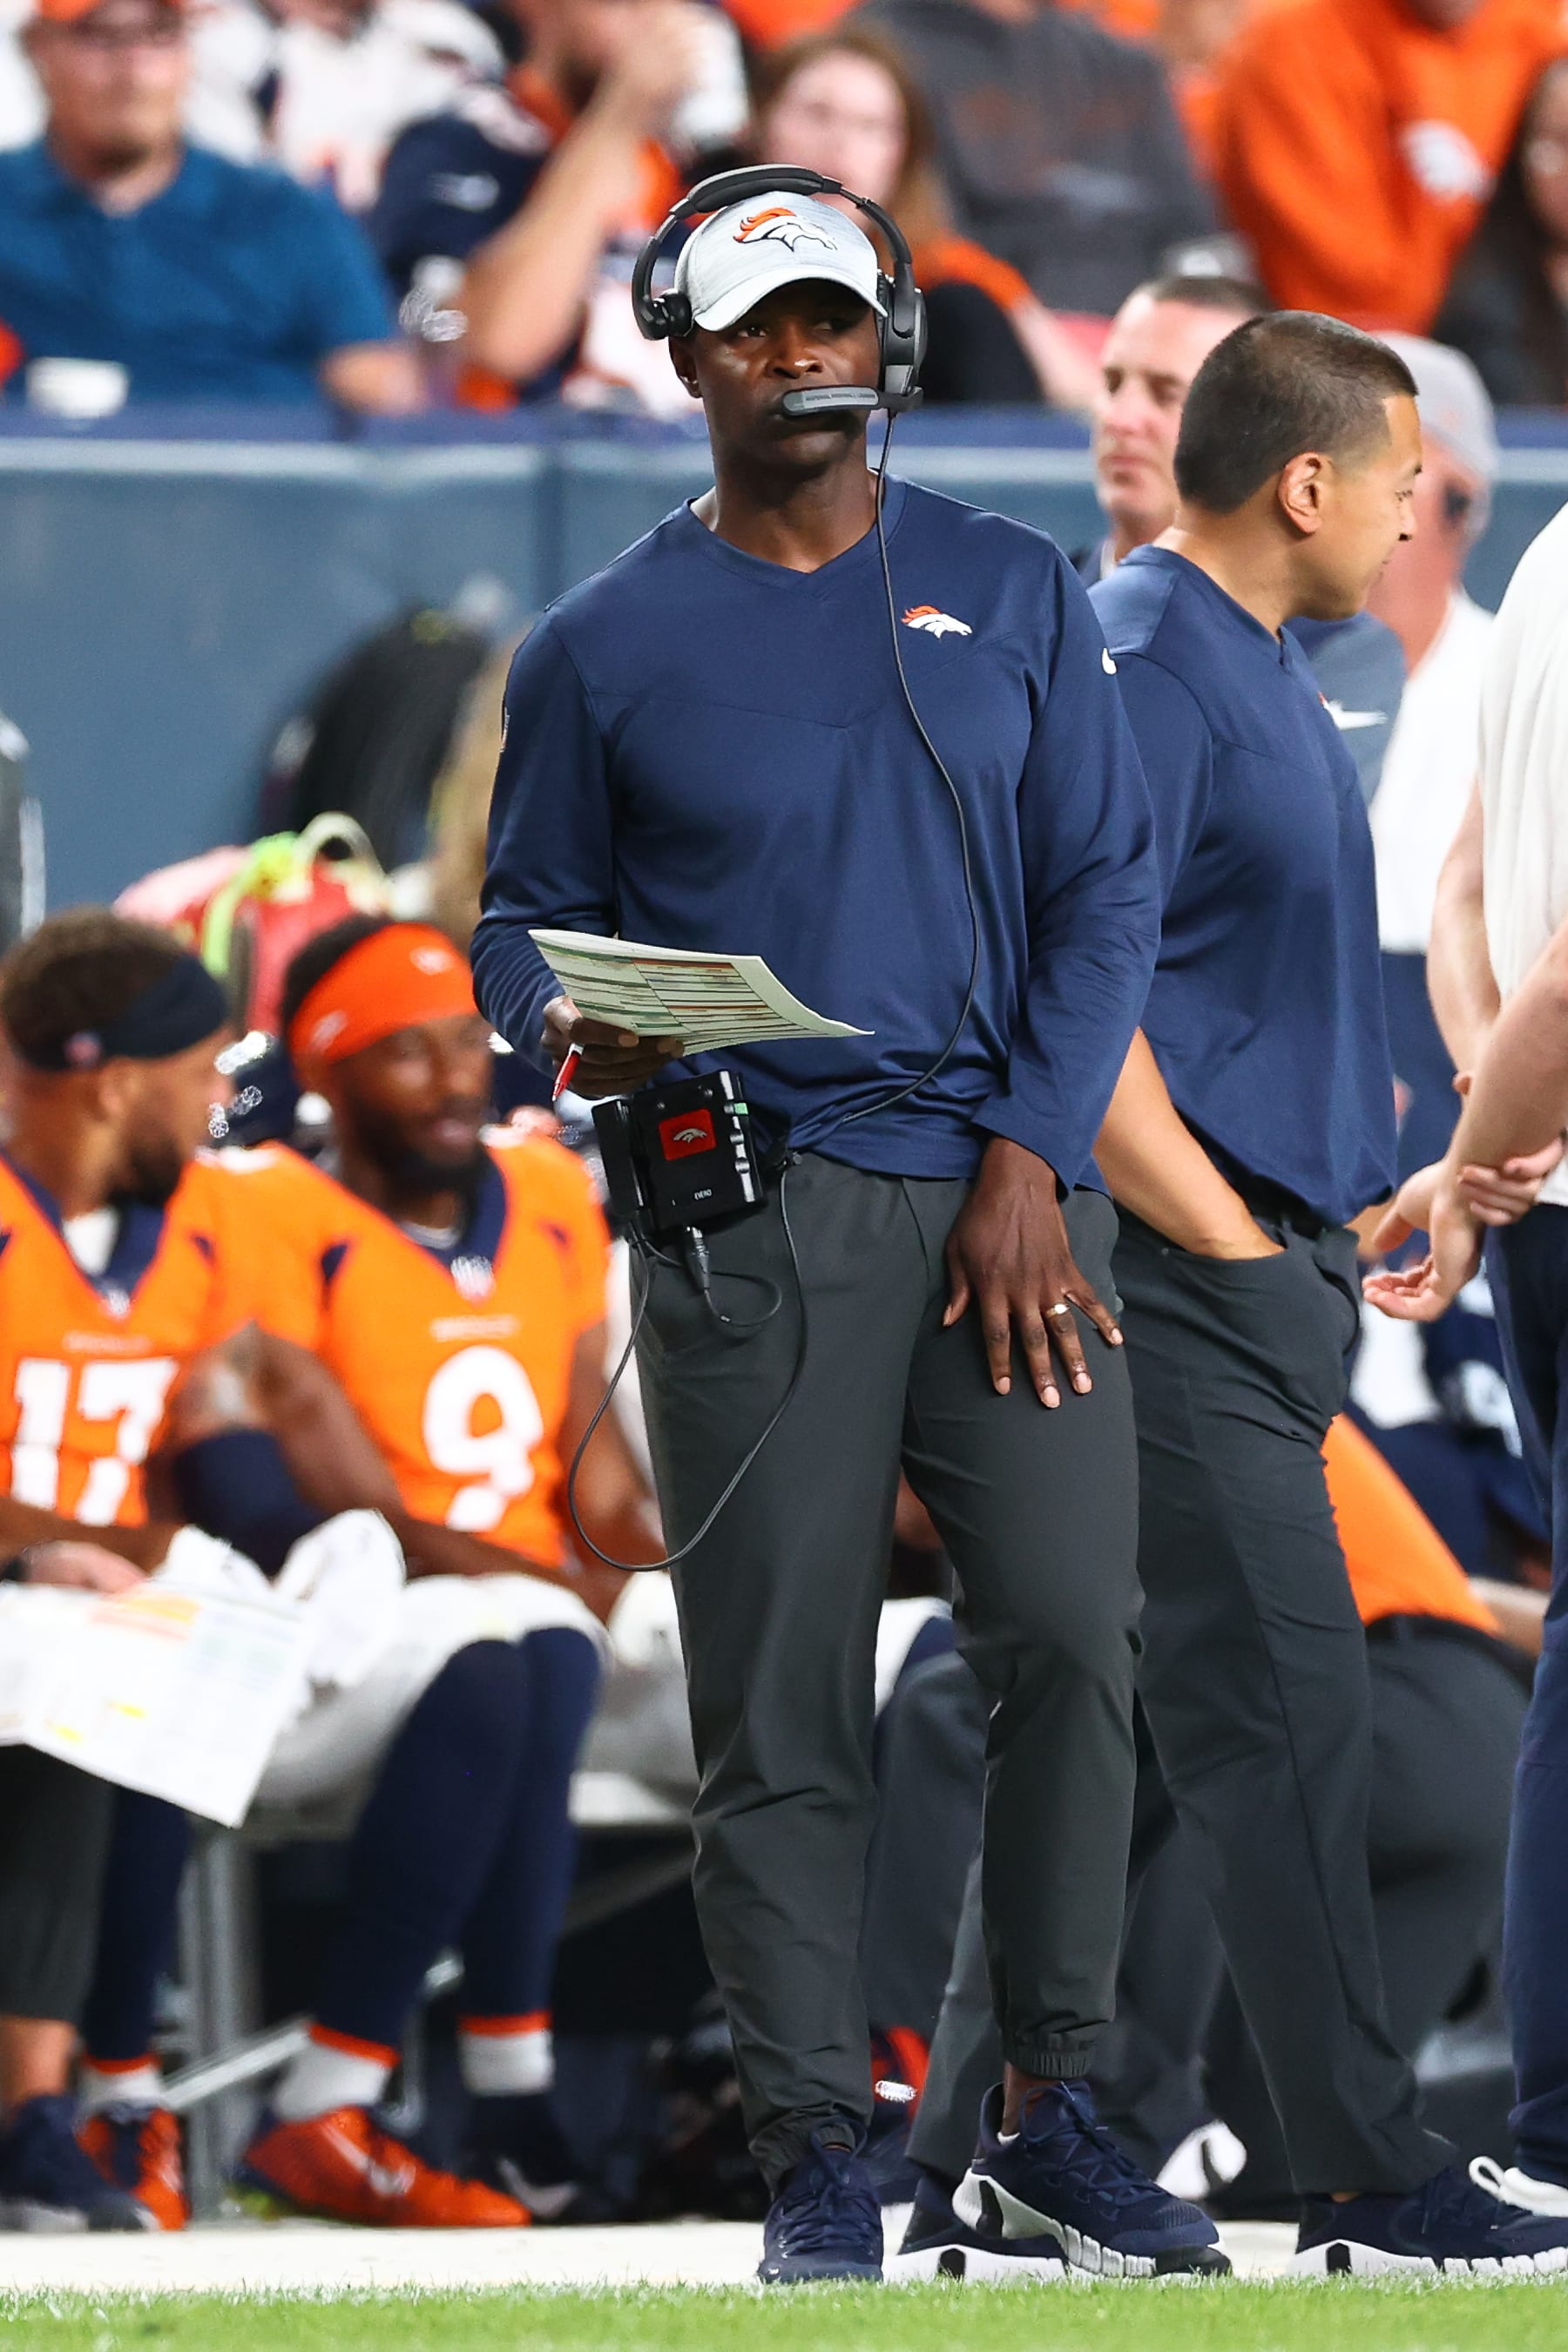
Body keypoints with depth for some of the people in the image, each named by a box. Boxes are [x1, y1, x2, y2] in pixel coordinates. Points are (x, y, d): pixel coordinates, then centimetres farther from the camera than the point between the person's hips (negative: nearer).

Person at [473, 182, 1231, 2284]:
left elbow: (1104, 892, 9)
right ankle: (815, 2155, 1)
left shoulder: (1013, 596, 12)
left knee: (1072, 1630, -12)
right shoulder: (605, 646, 9)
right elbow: (525, 920, 12)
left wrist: (1029, 1160, -2)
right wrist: (572, 1029, -12)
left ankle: (1054, 2108, -2)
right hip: (751, 1215, -1)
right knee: (782, 1697, -4)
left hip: (1005, 1191, 1)